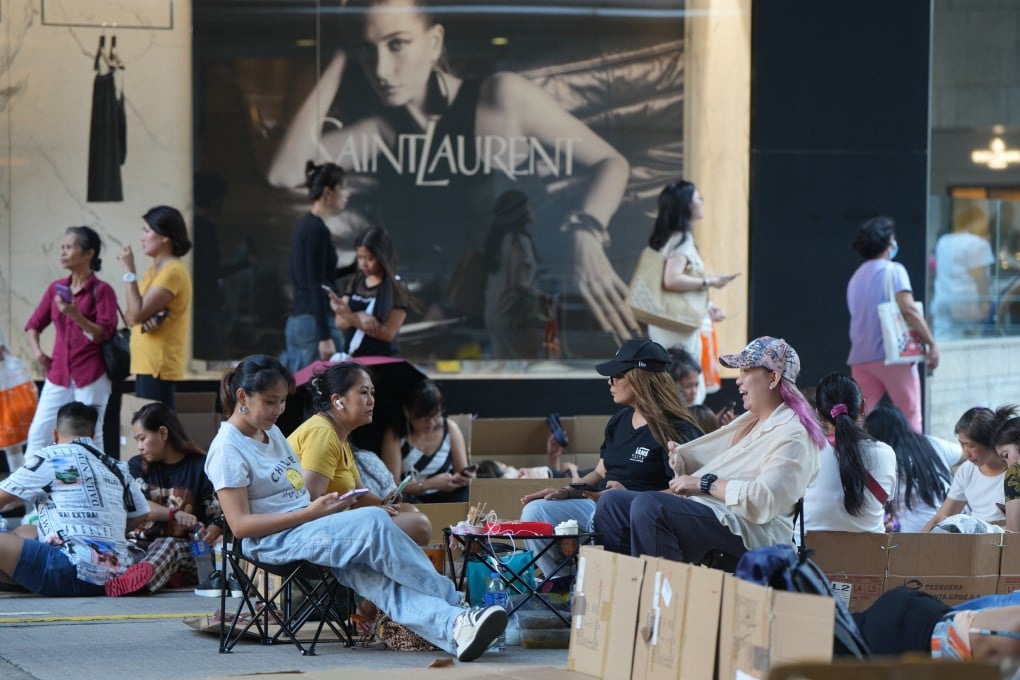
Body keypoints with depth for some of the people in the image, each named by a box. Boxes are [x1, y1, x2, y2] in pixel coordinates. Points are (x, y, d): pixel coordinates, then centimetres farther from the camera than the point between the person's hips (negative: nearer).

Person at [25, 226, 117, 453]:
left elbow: (104, 335, -12)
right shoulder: (56, 288, 11)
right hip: (58, 375, 5)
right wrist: (38, 352, 2)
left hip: (91, 378, -5)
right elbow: (33, 325, 20)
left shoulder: (101, 290, -5)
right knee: (37, 434, -1)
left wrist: (76, 315, -25)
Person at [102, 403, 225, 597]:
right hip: (143, 543, 4)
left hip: (187, 549, -4)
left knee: (167, 545, -38)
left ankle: (135, 581, -70)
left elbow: (219, 516, 4)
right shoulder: (136, 466, 16)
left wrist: (209, 534, -20)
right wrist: (175, 514, -20)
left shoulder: (200, 466, 7)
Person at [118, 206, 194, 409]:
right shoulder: (154, 270, 16)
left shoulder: (172, 271, -14)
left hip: (159, 367, -10)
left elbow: (137, 313, -18)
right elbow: (130, 315, 14)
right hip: (147, 364, 10)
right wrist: (143, 318, -9)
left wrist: (129, 271, -14)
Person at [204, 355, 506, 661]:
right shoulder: (228, 449, -8)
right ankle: (452, 602, -21)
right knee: (374, 521, -27)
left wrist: (325, 503, 2)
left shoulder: (271, 432, 18)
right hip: (275, 542, -8)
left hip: (305, 531, 8)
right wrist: (311, 512, -18)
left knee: (372, 575, -23)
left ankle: (453, 627, -46)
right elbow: (240, 525, -15)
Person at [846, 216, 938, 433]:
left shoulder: (856, 278, 18)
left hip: (860, 357, 7)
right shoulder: (893, 270, -5)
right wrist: (931, 343, -14)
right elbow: (908, 309, -16)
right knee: (910, 415, -2)